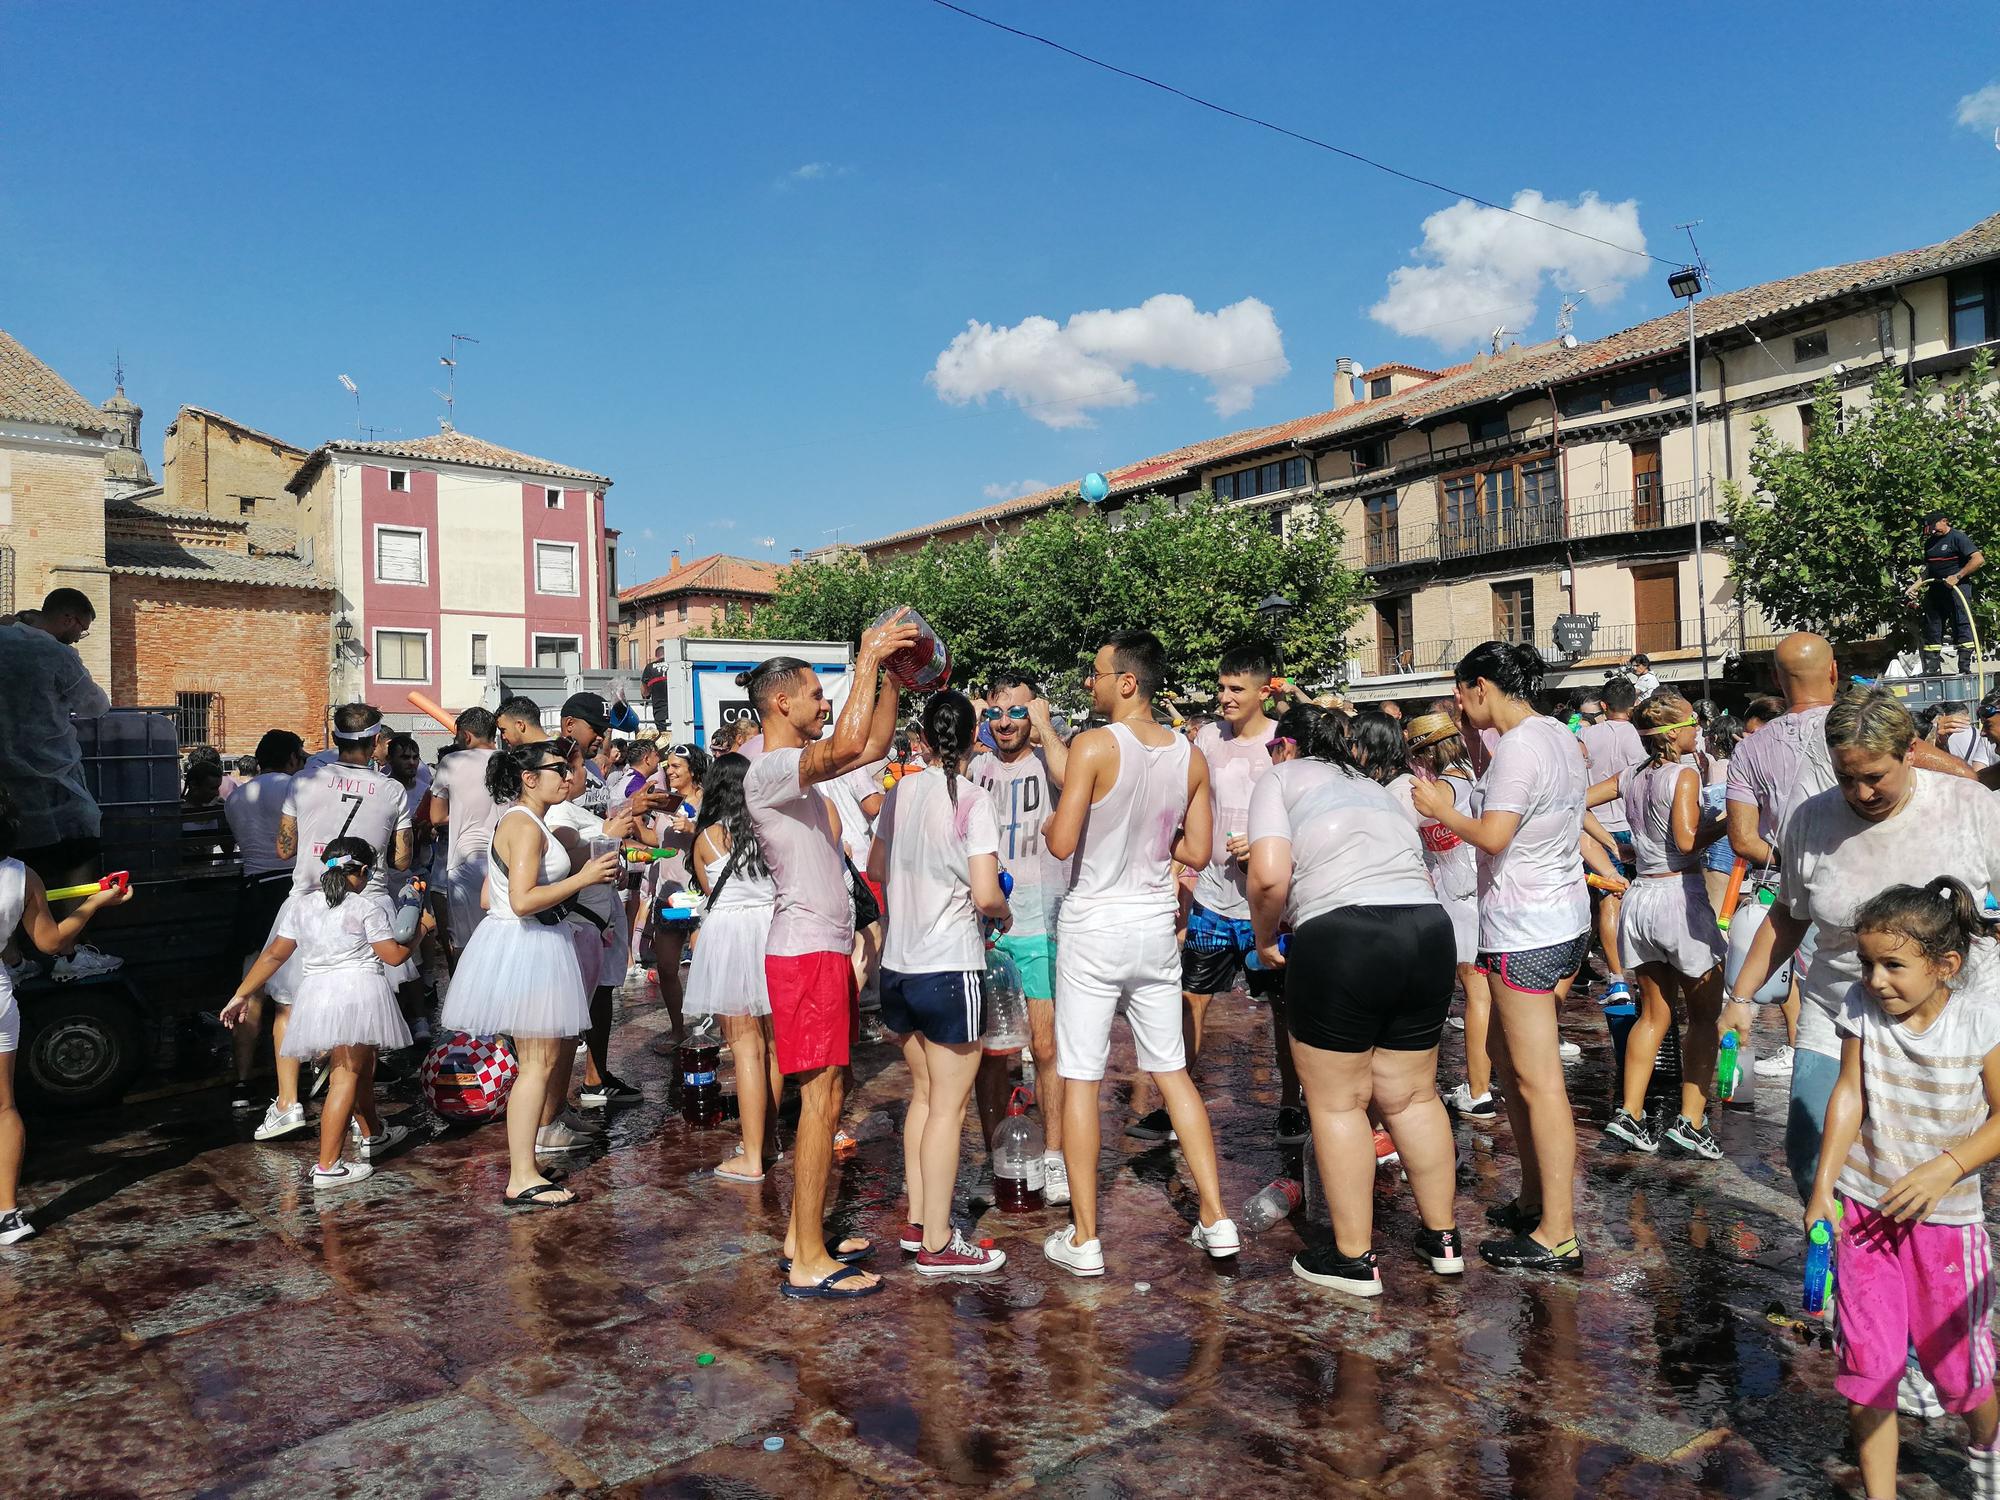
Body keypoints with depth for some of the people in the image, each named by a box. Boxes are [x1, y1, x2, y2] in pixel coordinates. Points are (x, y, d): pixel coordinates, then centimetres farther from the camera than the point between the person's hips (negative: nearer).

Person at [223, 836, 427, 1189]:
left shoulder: (299, 904, 9)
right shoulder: (367, 906, -6)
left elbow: (275, 954, 9)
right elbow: (394, 955, -4)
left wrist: (241, 995, 16)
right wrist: (420, 930, 11)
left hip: (316, 992, 6)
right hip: (359, 991, -6)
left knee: (361, 1063, 23)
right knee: (347, 1073, -3)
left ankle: (374, 1135, 41)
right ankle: (326, 1167, -6)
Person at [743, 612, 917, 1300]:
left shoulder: (796, 767, 15)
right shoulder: (768, 771, -15)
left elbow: (873, 745, 23)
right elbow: (847, 744, -34)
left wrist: (891, 677, 12)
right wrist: (868, 657, -24)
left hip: (826, 949, 10)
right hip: (807, 952, -10)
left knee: (825, 1097, 14)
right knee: (821, 1100, -7)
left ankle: (804, 1234, 23)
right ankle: (809, 1263, 0)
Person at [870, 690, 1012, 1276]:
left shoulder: (899, 793, 5)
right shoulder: (973, 801, -13)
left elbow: (877, 869, 17)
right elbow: (986, 894, -19)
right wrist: (1003, 914, 1)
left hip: (898, 966, 7)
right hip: (950, 969, -6)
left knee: (923, 1093, 19)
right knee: (948, 1107, 3)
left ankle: (917, 1220, 26)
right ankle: (937, 1244, 9)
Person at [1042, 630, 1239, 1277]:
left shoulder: (1094, 745, -15)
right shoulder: (1192, 757, 2)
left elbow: (1062, 842, -17)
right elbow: (1197, 853, 6)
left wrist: (1047, 824, 4)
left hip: (1093, 927, -5)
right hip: (1156, 927, 5)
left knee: (1080, 1078, 4)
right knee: (1172, 1070, 16)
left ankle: (1084, 1239, 10)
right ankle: (1216, 1218, 18)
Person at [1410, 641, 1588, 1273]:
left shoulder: (1518, 747, -18)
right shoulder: (1560, 736, 11)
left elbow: (1494, 837, -24)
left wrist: (1444, 810, -7)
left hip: (1524, 935, -10)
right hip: (1566, 922, 10)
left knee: (1538, 1082, -4)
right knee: (1508, 1056, 19)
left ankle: (1557, 1237, 3)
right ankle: (1534, 1199, 28)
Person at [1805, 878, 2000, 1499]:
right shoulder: (1862, 1006, -8)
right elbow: (1849, 1095, -5)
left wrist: (1946, 1168, -20)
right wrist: (1823, 1187, -9)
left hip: (1946, 1215, -1)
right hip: (1865, 1208, 1)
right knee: (1865, 1369, 3)